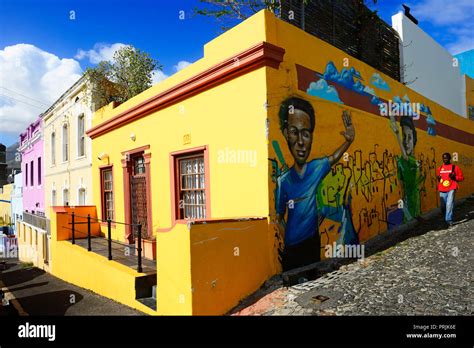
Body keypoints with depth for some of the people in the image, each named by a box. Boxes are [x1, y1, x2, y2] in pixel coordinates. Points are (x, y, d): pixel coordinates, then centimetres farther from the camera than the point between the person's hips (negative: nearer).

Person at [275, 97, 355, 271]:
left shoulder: (317, 168, -10)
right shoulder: (283, 181, -17)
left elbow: (333, 157, 12)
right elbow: (279, 219, -6)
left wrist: (349, 140, -2)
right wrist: (287, 243, -12)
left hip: (313, 242, 3)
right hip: (292, 248, -3)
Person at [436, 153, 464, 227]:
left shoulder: (455, 167, 3)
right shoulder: (439, 168, 12)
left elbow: (461, 177, 5)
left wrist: (454, 177, -13)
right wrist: (438, 178, 2)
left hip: (451, 189, -3)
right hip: (442, 190, 3)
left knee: (449, 204, -15)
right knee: (443, 206, 4)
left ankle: (449, 220, -8)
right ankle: (445, 219, 23)